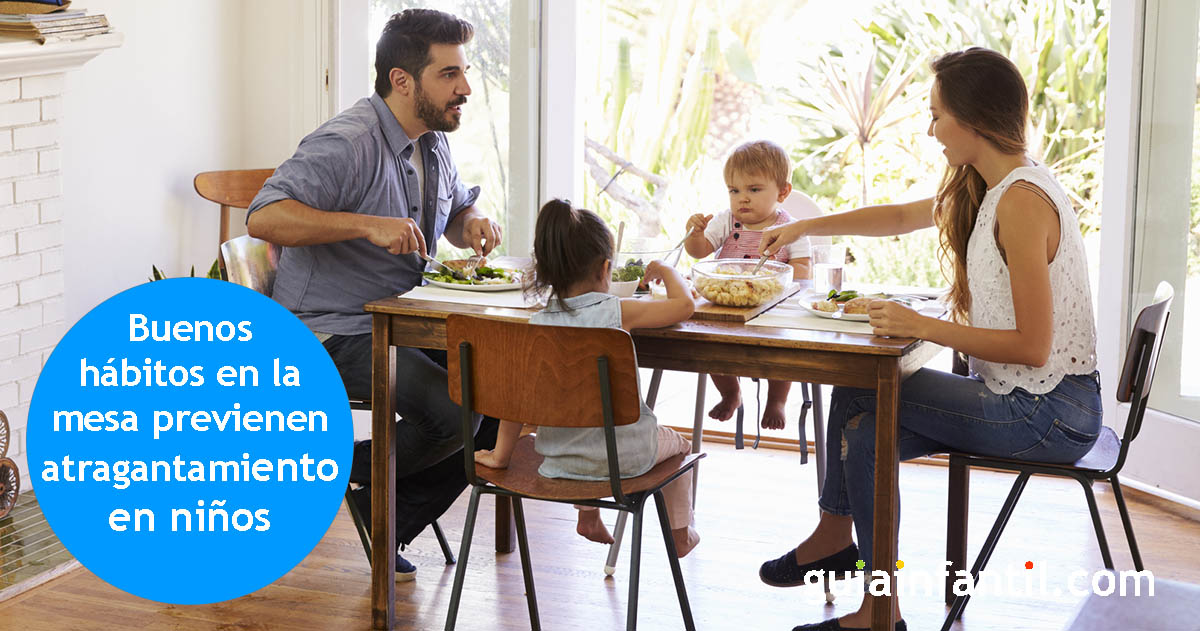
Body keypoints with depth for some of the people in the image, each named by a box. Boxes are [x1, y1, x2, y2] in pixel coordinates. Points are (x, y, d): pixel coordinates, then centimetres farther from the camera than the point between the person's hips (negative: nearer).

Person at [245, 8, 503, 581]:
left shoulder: (432, 142, 11)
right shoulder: (347, 143, -19)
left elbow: (457, 210, 28)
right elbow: (264, 218, -29)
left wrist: (473, 224, 3)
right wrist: (369, 225, -36)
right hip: (333, 335, -9)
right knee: (456, 415, -25)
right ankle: (348, 471, 4)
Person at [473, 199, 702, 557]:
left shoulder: (537, 324, -9)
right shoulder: (616, 312, -17)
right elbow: (684, 305, -7)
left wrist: (500, 454, 3)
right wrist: (667, 272, 13)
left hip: (559, 458, 3)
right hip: (625, 454, -3)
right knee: (679, 445, 30)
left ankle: (588, 519, 51)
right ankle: (680, 533, 42)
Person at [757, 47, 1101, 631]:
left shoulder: (1021, 201, -22)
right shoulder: (983, 189, 8)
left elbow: (1032, 345, -24)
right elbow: (903, 217, 25)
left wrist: (925, 327, -20)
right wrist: (805, 227, 25)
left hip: (1047, 412, -9)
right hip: (1024, 400, 9)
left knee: (857, 390, -8)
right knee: (867, 433, -1)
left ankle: (833, 534, 13)